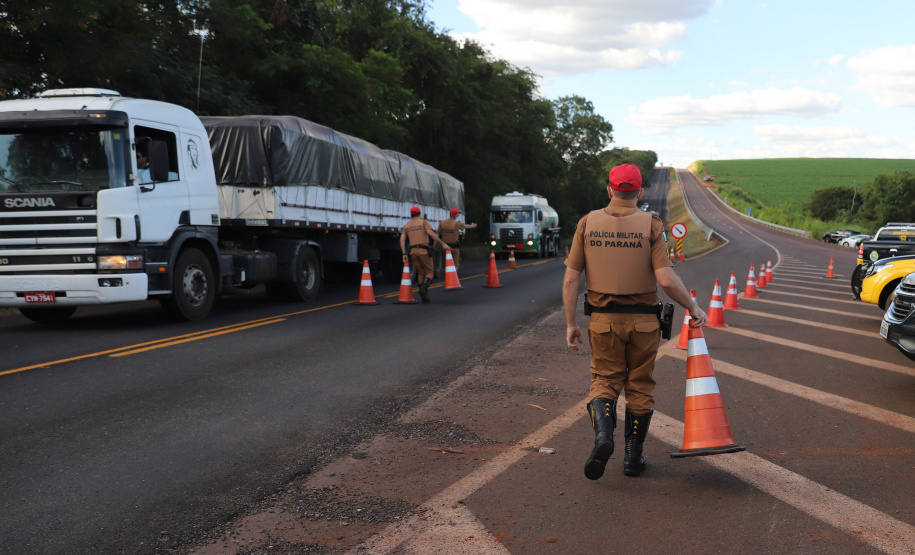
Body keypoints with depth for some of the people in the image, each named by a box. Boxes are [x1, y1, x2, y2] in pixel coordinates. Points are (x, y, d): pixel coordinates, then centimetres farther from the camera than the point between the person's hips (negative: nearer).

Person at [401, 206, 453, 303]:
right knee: (429, 272, 5)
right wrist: (443, 244, -9)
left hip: (413, 251, 5)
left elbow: (402, 239, 4)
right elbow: (431, 234, -12)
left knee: (421, 273, 15)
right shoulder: (423, 222, 2)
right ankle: (423, 289, -20)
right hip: (423, 250, -4)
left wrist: (404, 254, 3)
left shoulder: (407, 225, 15)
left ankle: (425, 297, 10)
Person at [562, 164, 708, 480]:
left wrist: (570, 323, 4)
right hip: (643, 319, -1)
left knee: (605, 380, 13)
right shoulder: (650, 226, -6)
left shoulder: (588, 223, -1)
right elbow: (666, 279, -15)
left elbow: (571, 279, -3)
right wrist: (693, 308, 0)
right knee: (639, 385, 14)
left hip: (603, 320, 1)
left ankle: (603, 432, -14)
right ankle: (633, 457, 20)